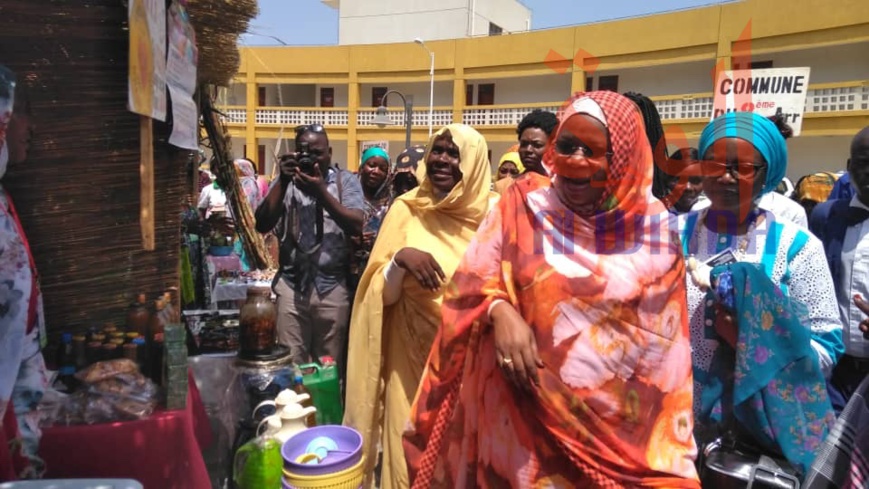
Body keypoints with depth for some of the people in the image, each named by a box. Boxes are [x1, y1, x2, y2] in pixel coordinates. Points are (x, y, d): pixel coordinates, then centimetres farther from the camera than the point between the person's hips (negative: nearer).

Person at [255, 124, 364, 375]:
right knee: (291, 364, 4)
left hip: (332, 286, -1)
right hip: (291, 284, 1)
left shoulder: (346, 180, 4)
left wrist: (322, 192, -18)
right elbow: (262, 225, -2)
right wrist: (283, 181, -10)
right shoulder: (285, 181, 9)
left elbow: (356, 226, -10)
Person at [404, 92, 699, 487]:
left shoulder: (652, 228, -2)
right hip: (527, 406, 0)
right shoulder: (524, 204, -4)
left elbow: (662, 339, 4)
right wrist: (499, 311, -27)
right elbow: (475, 277, -6)